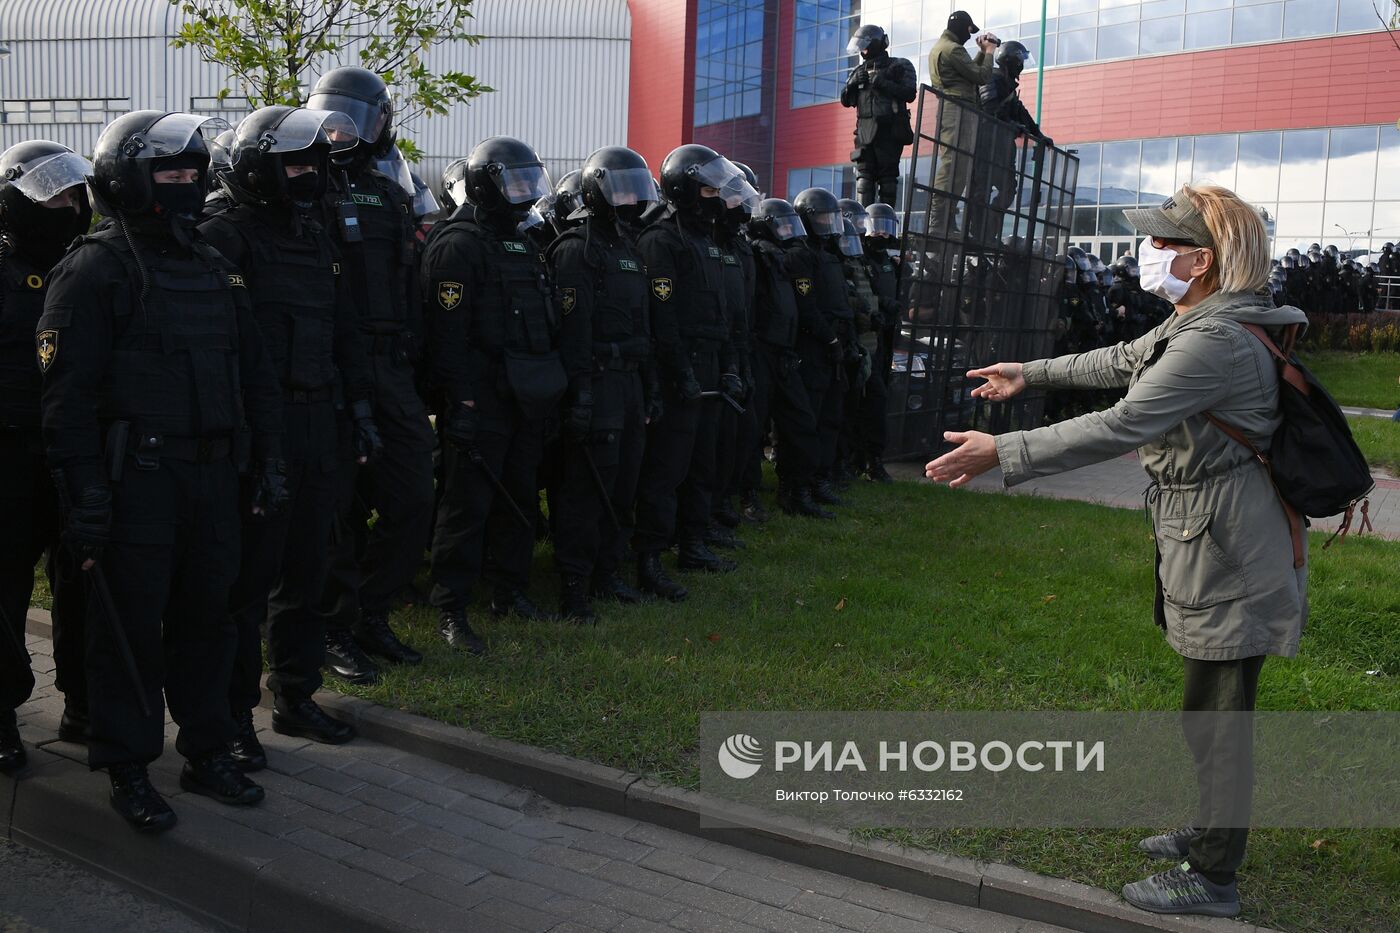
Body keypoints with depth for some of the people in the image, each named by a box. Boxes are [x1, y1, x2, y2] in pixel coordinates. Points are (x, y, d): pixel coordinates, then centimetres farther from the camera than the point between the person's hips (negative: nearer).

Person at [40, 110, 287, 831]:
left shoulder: (213, 268, 14)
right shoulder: (94, 270, -8)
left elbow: (255, 373, 16)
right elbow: (68, 393, -13)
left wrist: (269, 461, 11)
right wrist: (84, 494, -17)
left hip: (211, 474, 7)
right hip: (135, 480, -6)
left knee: (206, 616, 13)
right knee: (131, 627, 3)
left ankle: (207, 753, 26)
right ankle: (128, 770, 17)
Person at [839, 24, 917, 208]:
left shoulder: (900, 66, 7)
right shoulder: (859, 71, 21)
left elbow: (910, 94, -5)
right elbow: (846, 101, 19)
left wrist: (883, 83, -12)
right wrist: (852, 83, 0)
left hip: (889, 130, -4)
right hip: (865, 129, 4)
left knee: (887, 175, -5)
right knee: (864, 175, -4)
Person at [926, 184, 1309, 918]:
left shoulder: (1216, 341, -25)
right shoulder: (1198, 322, 9)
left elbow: (1120, 426, -31)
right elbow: (1124, 361, 24)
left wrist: (1001, 453, -30)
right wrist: (1031, 373, 30)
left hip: (1230, 552, -10)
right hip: (1206, 544, 10)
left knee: (1216, 713, 2)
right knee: (1213, 704, 22)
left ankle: (1212, 879, 17)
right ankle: (1211, 829, 40)